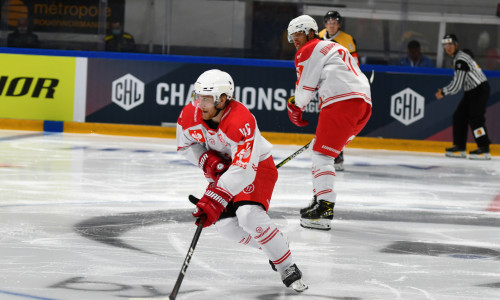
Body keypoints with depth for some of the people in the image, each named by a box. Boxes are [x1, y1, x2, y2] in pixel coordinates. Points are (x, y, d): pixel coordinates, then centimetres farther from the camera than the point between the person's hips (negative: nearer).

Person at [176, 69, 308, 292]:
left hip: (257, 165, -7)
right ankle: (274, 247, 16)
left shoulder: (241, 122, -38)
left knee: (249, 214, -29)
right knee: (225, 223, -10)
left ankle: (288, 269, -16)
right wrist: (207, 160, -20)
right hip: (223, 167, 7)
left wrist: (215, 200, -52)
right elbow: (185, 145, 2)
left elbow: (243, 170, -44)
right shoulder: (190, 114, -17)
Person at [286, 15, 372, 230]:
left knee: (322, 153, -11)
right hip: (364, 103, 9)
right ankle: (320, 198, 21)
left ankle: (324, 209, -24)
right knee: (320, 148, 21)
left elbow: (305, 88, 4)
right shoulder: (333, 48, 33)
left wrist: (295, 107, 23)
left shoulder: (309, 51, 5)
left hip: (342, 102, -9)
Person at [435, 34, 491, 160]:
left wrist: (444, 92, -7)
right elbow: (458, 82, 20)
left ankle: (484, 149, -16)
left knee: (475, 118, -16)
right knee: (459, 116, 8)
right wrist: (444, 91, 13)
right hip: (471, 91, 11)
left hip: (480, 89, -11)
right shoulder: (458, 57, 15)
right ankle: (459, 147, 11)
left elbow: (457, 84, -20)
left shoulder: (460, 59, -19)